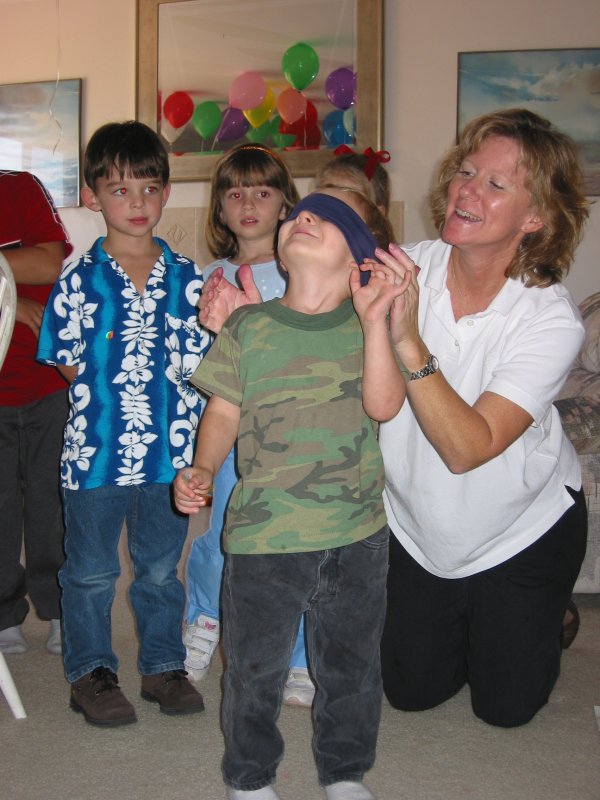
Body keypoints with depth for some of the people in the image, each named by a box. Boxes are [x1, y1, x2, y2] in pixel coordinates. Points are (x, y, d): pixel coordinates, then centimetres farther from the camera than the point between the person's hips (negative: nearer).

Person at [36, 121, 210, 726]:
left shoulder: (187, 278, 0)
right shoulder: (79, 280, -7)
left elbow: (198, 369, 1)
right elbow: (69, 366, -2)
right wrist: (111, 405, -7)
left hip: (169, 451, 2)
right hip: (95, 451, -2)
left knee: (160, 568, 17)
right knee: (91, 572, 13)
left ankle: (163, 665, 34)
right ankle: (90, 673, 30)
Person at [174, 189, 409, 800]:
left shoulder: (367, 325, 0)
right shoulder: (248, 326, -1)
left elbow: (384, 404, -14)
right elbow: (224, 411, 3)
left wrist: (373, 318, -21)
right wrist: (202, 468, -14)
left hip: (358, 534, 1)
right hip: (264, 534, -1)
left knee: (351, 663, 17)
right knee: (255, 665, 12)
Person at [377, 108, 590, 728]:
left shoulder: (551, 320, -26)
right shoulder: (406, 269, -18)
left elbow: (470, 447, -35)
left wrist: (409, 343, -44)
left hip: (523, 530, -2)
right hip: (417, 526, 3)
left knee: (505, 706, 13)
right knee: (411, 691, 16)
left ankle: (541, 618, 42)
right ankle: (463, 621, 45)